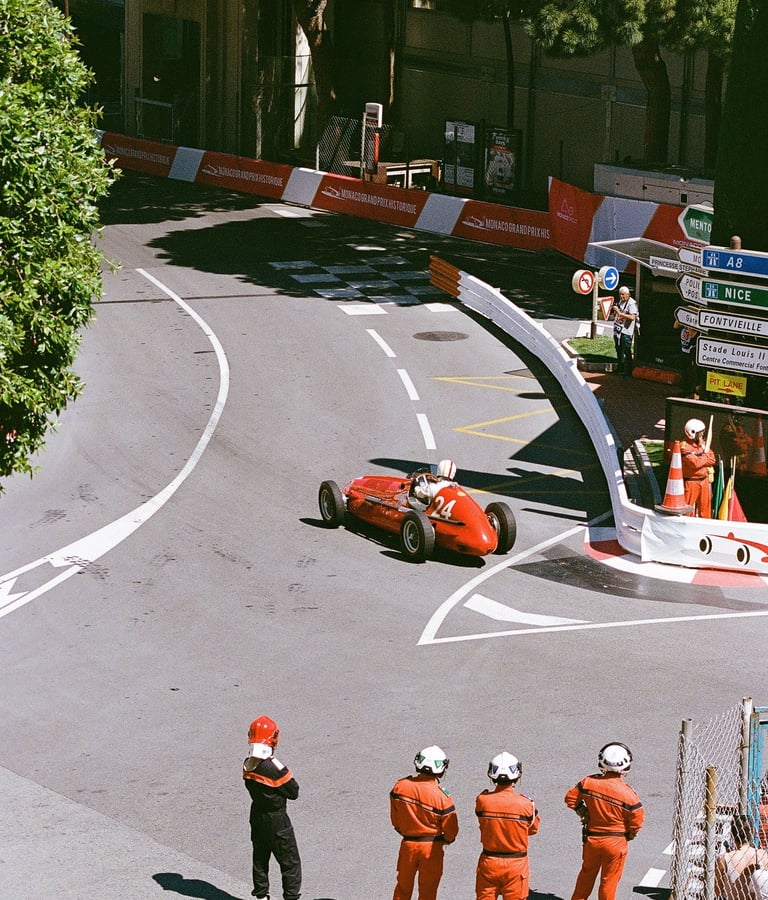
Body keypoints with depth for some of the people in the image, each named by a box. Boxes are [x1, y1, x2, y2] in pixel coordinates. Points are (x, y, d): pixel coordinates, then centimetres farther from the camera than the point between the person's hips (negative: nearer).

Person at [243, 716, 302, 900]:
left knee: (260, 858, 20)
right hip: (277, 821, -7)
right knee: (290, 863, 5)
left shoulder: (248, 765, -6)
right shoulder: (274, 768, -26)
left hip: (256, 817, 7)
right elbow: (294, 792, -18)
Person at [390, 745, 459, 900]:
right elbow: (451, 829, -11)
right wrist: (447, 839, 11)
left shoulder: (400, 786, -11)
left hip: (407, 845, 3)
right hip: (432, 847, -3)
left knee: (403, 887, 18)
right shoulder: (442, 796, -21)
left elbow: (395, 818, 2)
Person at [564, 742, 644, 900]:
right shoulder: (629, 794, -21)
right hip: (616, 843, -3)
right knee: (609, 881, 13)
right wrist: (629, 835, 7)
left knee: (587, 874, 24)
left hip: (592, 839, 3)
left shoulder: (589, 782, -14)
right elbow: (637, 822, -14)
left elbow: (570, 798, -2)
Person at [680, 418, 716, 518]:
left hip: (704, 481, 7)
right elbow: (695, 463, -25)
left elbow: (712, 460, 4)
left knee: (705, 508, 13)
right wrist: (705, 455, -9)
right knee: (688, 510, -2)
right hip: (690, 482, -7)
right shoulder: (685, 446, -15)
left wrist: (700, 460, -12)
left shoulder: (702, 443, 10)